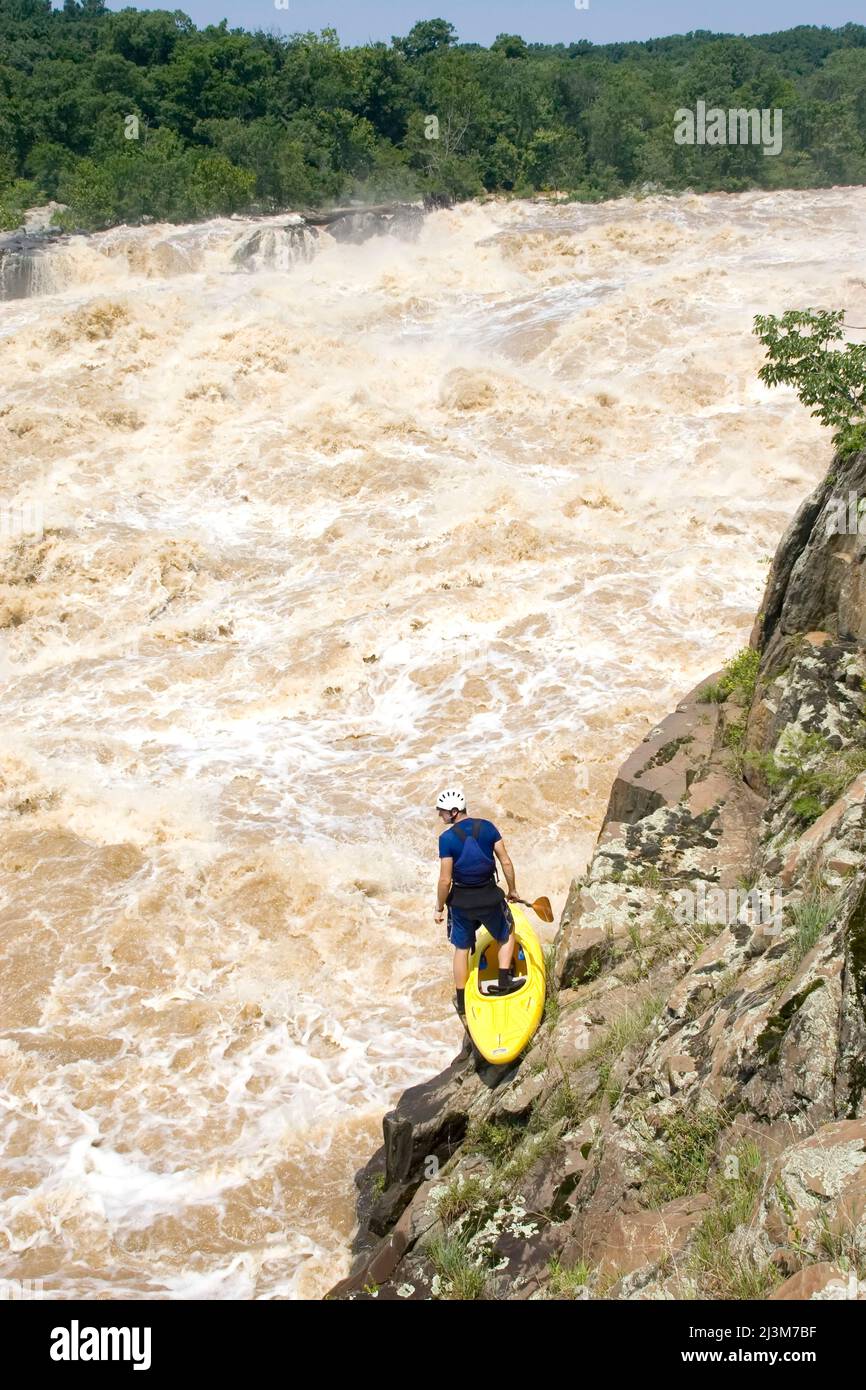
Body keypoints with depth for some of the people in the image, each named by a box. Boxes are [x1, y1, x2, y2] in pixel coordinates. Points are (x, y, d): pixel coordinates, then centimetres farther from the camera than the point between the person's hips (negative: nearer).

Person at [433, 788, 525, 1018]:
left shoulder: (447, 838, -16)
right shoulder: (487, 827, -7)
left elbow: (445, 880, -15)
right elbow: (506, 862, -3)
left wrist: (439, 907, -2)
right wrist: (512, 890, 11)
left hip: (461, 900, -1)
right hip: (490, 896, 1)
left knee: (461, 949, 15)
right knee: (507, 935, 27)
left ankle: (461, 1002, 25)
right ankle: (504, 982, 19)